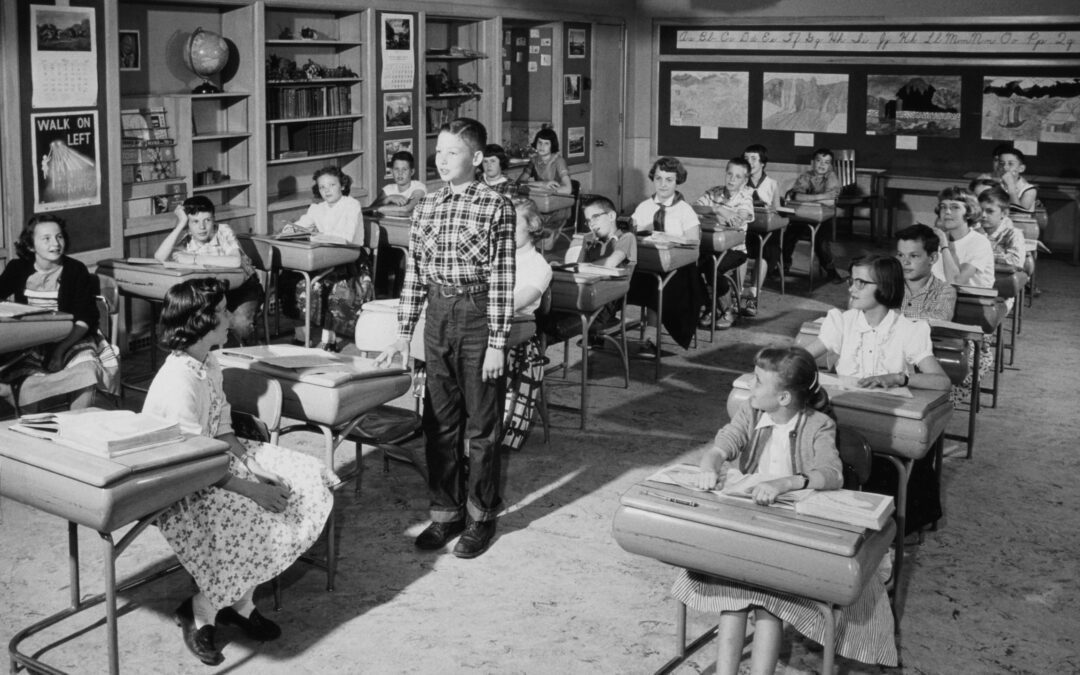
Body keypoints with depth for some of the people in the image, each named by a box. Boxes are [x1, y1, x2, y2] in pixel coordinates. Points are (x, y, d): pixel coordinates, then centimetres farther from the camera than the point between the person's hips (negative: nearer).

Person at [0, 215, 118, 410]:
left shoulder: (76, 270, -2)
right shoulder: (17, 268, 8)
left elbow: (85, 319, -8)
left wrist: (60, 349, -22)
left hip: (71, 339, -2)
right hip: (26, 344, 2)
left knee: (86, 370, -32)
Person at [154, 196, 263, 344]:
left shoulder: (223, 231, -20)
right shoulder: (185, 239, -10)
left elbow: (236, 261, -38)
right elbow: (159, 258, -27)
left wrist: (195, 259, -35)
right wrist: (180, 224, -26)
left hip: (242, 287, -4)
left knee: (241, 322, -29)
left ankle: (243, 348, 3)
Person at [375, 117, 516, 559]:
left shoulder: (496, 207, -8)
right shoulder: (426, 206, 7)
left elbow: (501, 279, -10)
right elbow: (414, 274, 10)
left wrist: (497, 343, -13)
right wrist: (403, 333, 8)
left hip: (478, 315, -5)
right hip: (437, 315, 5)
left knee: (481, 424, 5)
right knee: (439, 422, 10)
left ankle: (481, 516, 18)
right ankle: (445, 512, 24)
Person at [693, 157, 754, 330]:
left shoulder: (745, 197, 0)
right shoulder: (713, 193, 9)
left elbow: (737, 223, -19)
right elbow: (694, 208, -9)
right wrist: (715, 208, -23)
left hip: (735, 249, -3)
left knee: (711, 266, -31)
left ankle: (730, 308, -5)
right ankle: (710, 306, -1)